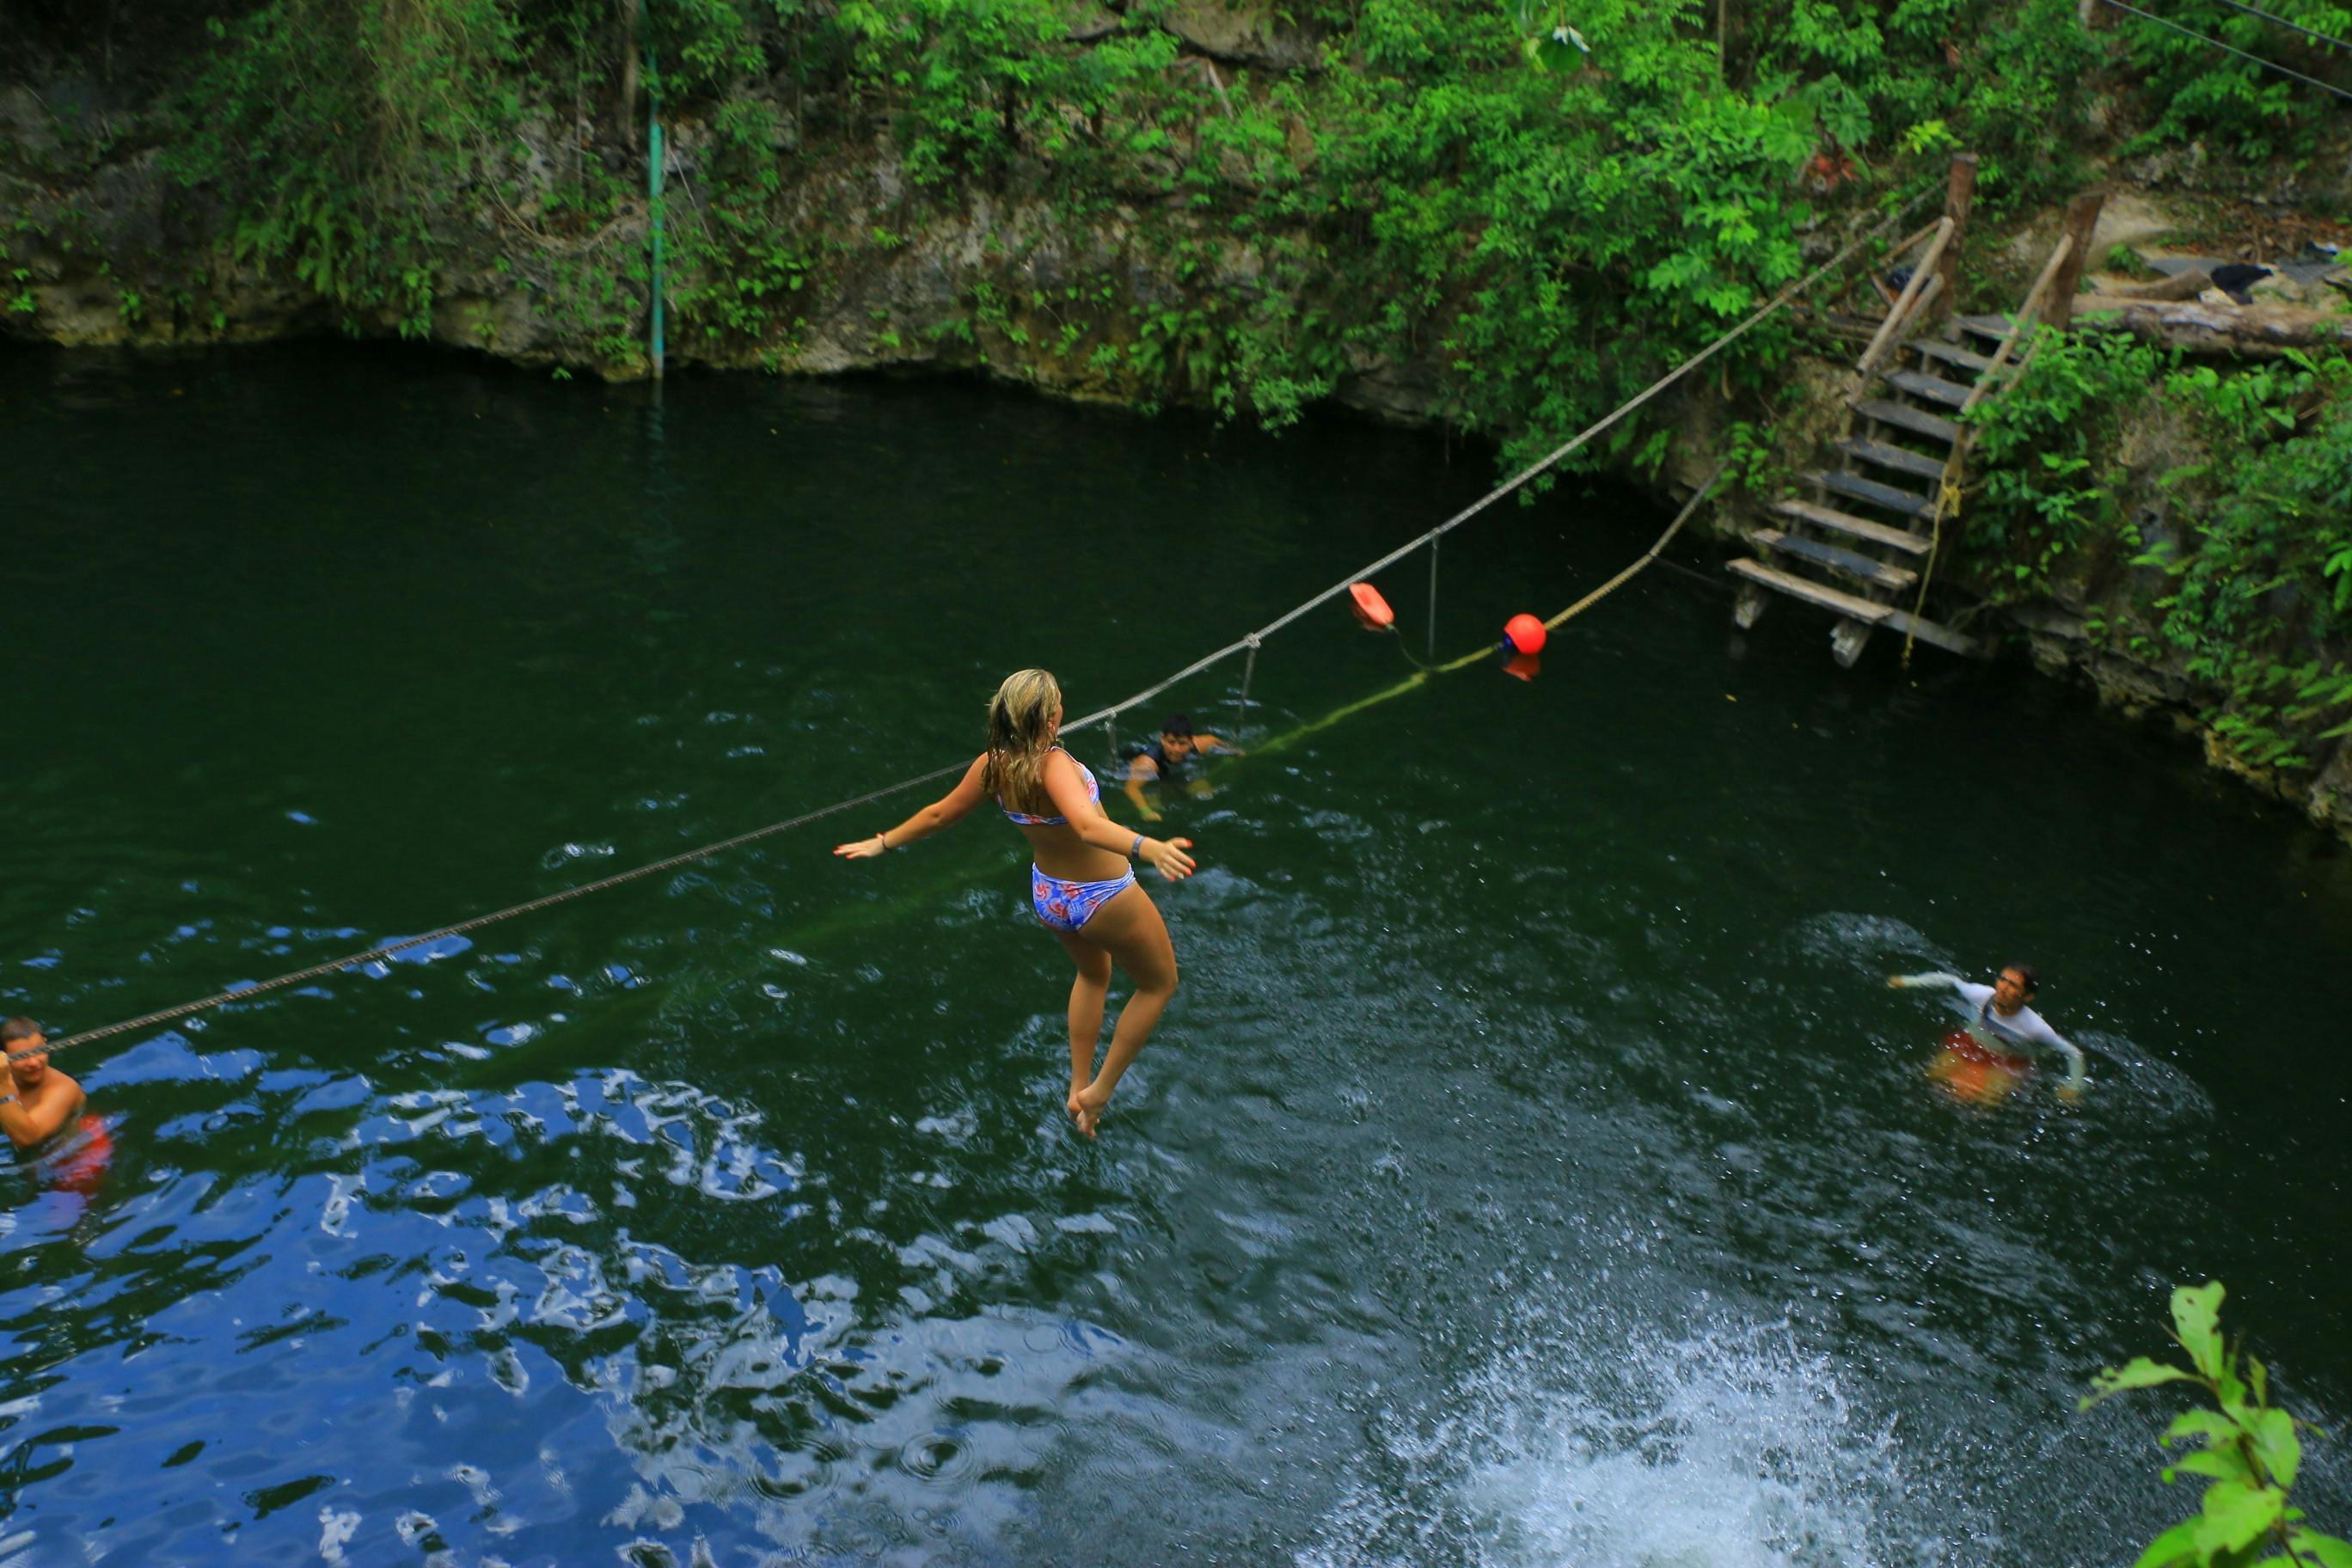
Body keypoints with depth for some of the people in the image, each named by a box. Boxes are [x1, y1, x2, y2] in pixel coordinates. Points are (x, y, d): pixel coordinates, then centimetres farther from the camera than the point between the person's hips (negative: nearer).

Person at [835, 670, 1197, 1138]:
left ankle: (1078, 1088, 40)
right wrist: (1149, 847, -68)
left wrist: (883, 842, 17)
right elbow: (1087, 825, -52)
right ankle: (1099, 1091, 23)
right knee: (1159, 984, 21)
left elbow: (940, 814, 0)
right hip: (1104, 899, -7)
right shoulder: (1054, 765, -34)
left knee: (1093, 974, 36)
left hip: (1049, 897, 7)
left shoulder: (992, 766, -14)